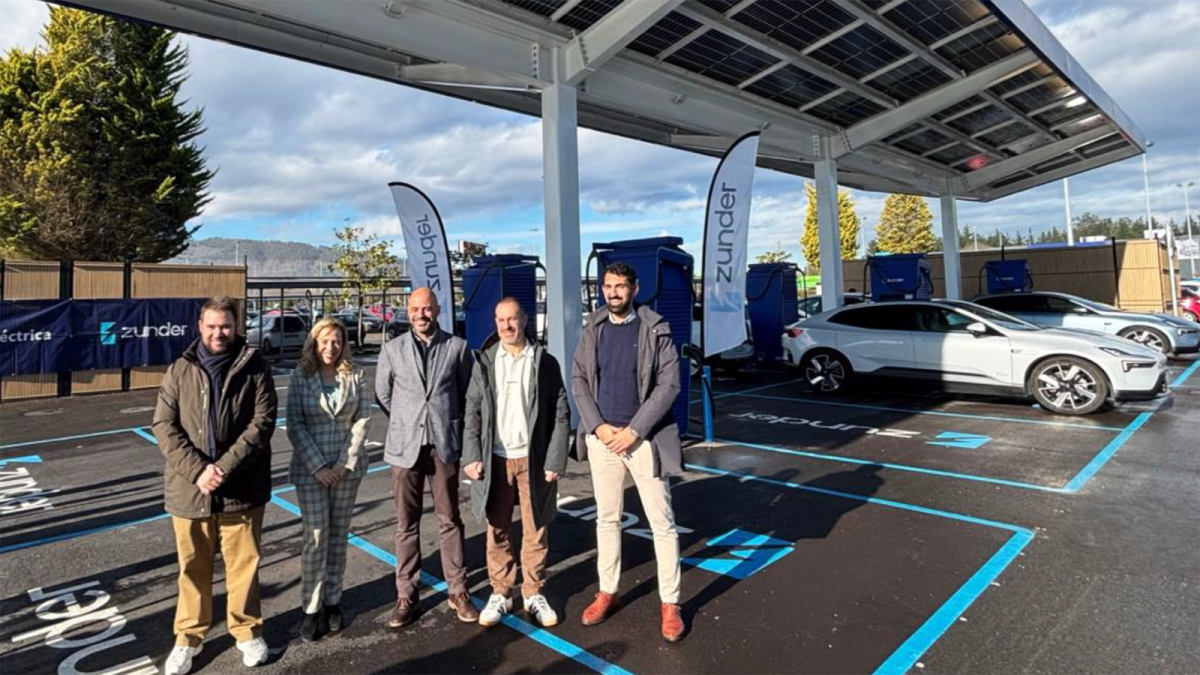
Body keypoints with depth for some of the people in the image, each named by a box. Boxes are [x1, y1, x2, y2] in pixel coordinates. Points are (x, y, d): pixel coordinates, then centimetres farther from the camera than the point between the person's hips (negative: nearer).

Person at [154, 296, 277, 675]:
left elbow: (262, 422, -9)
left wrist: (225, 467, -18)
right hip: (189, 487, 2)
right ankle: (188, 638, 32)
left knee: (243, 564, 10)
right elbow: (164, 425, -2)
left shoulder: (255, 368, -3)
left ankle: (247, 631, 29)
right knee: (193, 567, 15)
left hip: (241, 488, -1)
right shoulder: (180, 370, 4)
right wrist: (197, 469, -15)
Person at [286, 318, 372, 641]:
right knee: (316, 538, -2)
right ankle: (312, 608, 13)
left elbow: (363, 420, -1)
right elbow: (295, 425, -5)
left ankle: (333, 600, 23)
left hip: (348, 466, 1)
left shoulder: (355, 376, 0)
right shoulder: (300, 377, -2)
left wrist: (345, 463, -9)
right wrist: (317, 466, -11)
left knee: (338, 536, 9)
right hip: (310, 468, -1)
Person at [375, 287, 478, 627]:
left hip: (444, 446, -1)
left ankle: (458, 591, 21)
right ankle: (406, 595, 21)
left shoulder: (457, 347, 0)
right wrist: (406, 422, 13)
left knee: (450, 520, 8)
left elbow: (467, 394, 8)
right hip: (405, 446, 1)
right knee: (407, 523, 9)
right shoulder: (392, 349, 3)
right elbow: (382, 395, 12)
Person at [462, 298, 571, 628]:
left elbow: (561, 414, -2)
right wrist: (471, 456, -5)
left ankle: (534, 594, 24)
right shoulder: (484, 362, 4)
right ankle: (500, 593, 26)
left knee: (535, 531, 8)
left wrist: (555, 460, -8)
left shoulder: (545, 362, -1)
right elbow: (472, 412, 3)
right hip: (495, 460, 1)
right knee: (497, 531, 10)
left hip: (533, 459, -1)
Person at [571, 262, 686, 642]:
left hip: (644, 437, -3)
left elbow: (669, 384, -10)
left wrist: (633, 431, -15)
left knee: (662, 522, 3)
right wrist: (598, 427, -9)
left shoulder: (655, 330, -5)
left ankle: (670, 603, 17)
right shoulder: (593, 330, 5)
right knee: (607, 519, 14)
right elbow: (578, 381, 3)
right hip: (602, 437, 3)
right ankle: (607, 593, 29)